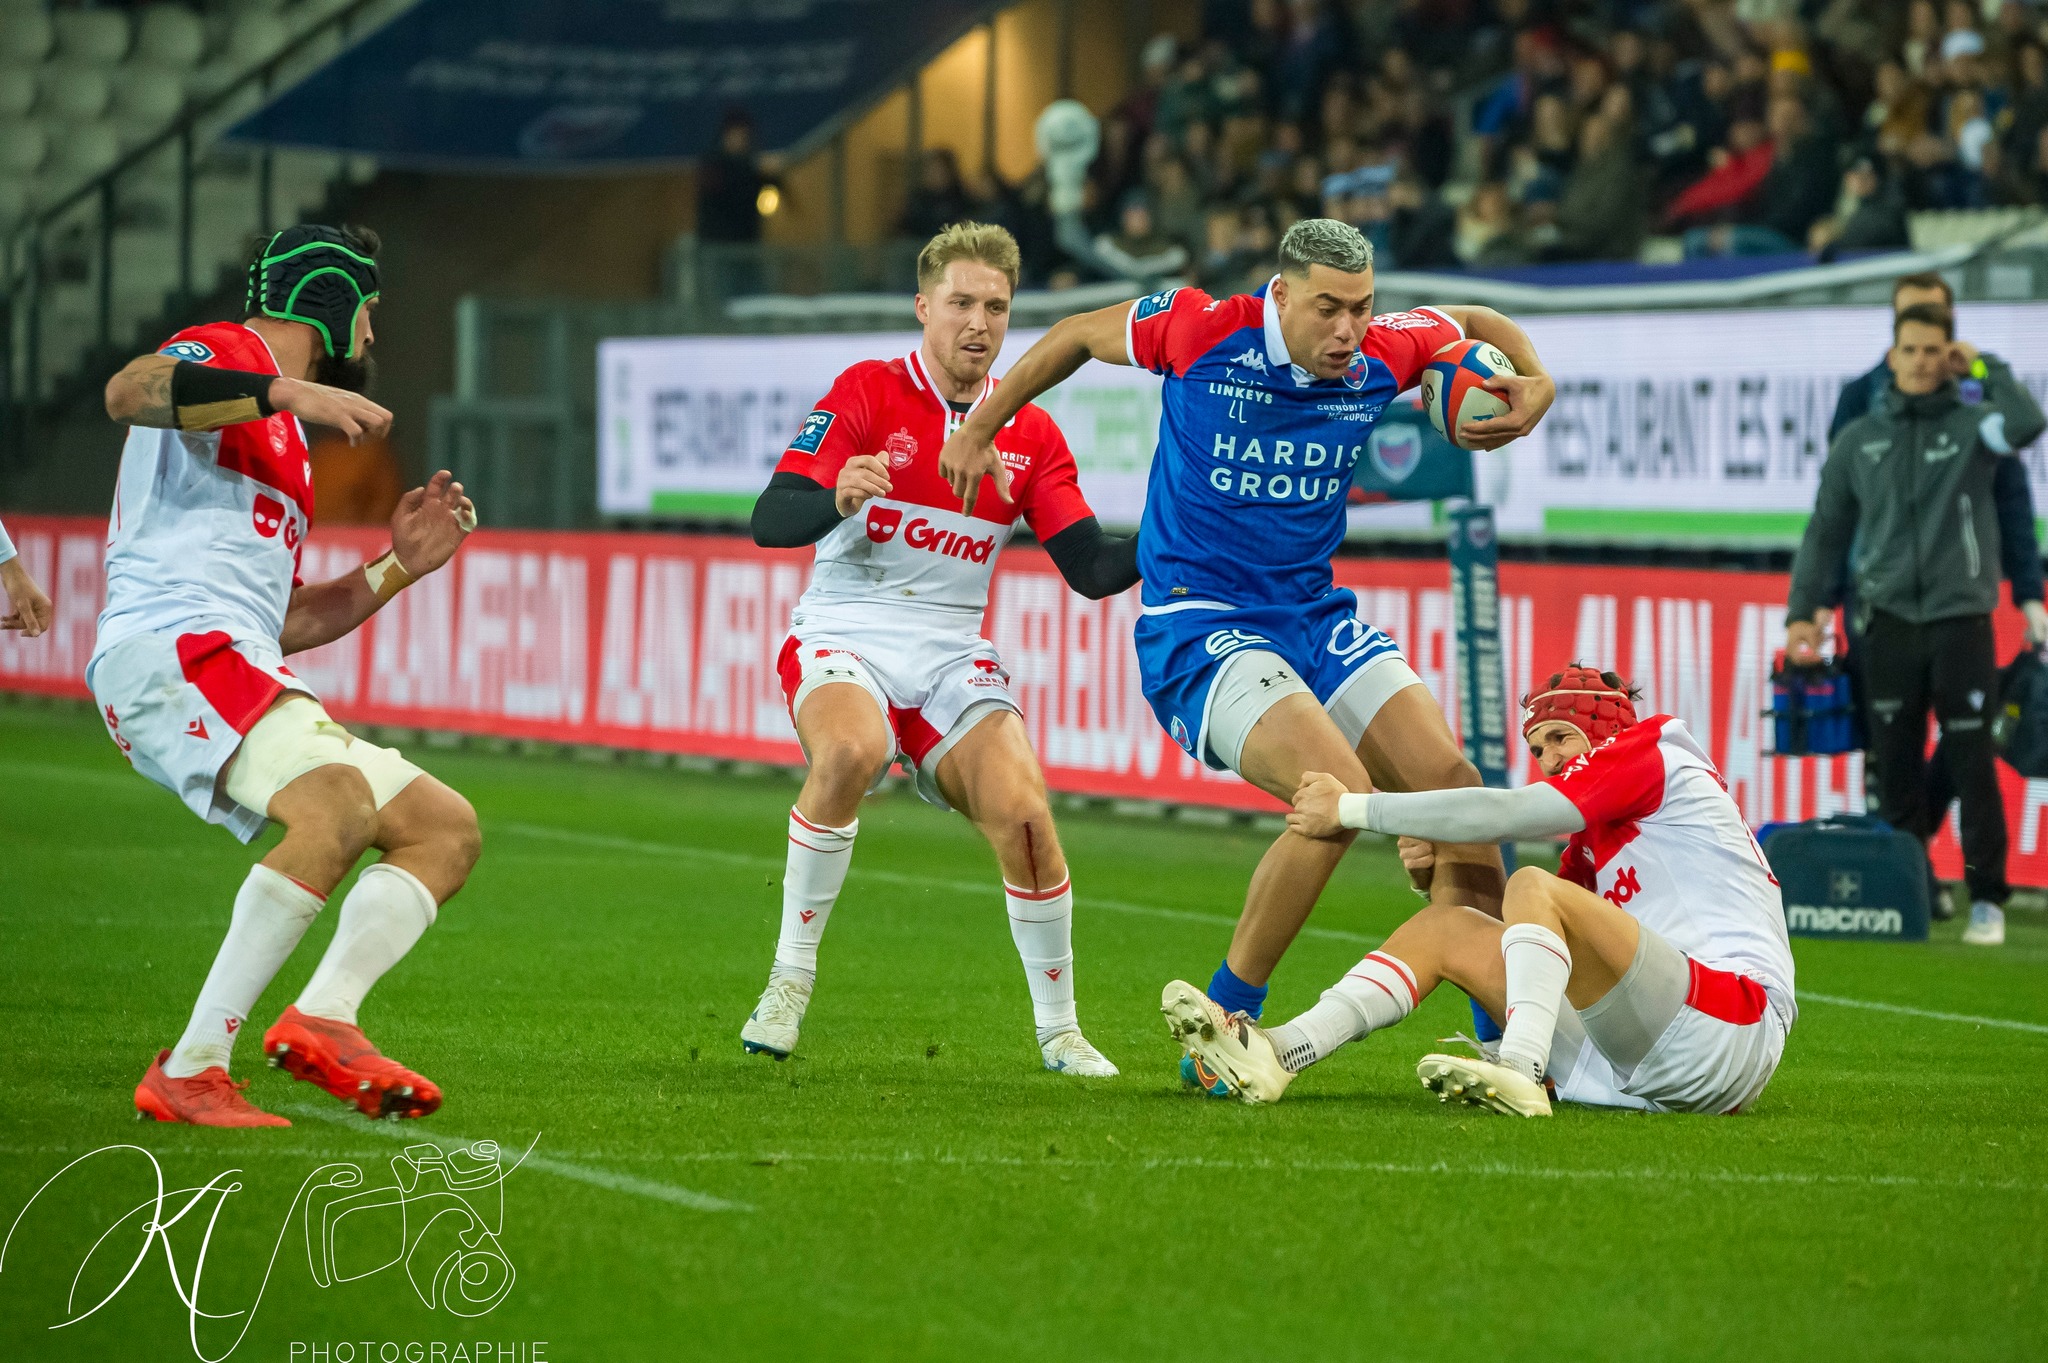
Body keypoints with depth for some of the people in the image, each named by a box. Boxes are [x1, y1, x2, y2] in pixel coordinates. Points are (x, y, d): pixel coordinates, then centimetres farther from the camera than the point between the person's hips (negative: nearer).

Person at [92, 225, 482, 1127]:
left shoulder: (281, 444, 32)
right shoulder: (224, 356, 4)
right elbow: (130, 392, -22)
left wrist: (397, 568, 22)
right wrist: (289, 393, -27)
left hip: (244, 680, 10)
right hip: (170, 646, -10)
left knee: (447, 826, 5)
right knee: (340, 806, -32)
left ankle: (322, 1019, -17)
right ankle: (190, 1069, -33)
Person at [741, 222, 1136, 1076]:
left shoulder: (1030, 434, 8)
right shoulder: (865, 394, -3)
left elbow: (1091, 568, 4)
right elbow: (769, 523, -12)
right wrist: (837, 499, -34)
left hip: (952, 655, 3)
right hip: (842, 639, -3)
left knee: (1022, 812, -20)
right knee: (848, 753, -36)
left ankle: (1059, 1028, -1)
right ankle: (790, 981, -21)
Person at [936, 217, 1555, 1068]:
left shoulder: (1382, 356, -3)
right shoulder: (1202, 332, -15)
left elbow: (1477, 325, 19)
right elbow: (1078, 336, 4)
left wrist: (1536, 386, -1)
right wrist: (979, 431, 11)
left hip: (1315, 615, 6)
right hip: (1198, 629, -6)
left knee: (1452, 786, -6)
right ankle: (1222, 1023, -14)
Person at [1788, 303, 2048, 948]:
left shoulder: (1970, 423, 1)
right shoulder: (1859, 440, 10)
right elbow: (1826, 531, 13)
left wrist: (1983, 366, -8)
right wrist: (1802, 611, 6)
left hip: (1961, 620, -3)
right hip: (1889, 622, 3)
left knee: (1973, 766, -5)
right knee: (1896, 769, 3)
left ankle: (1987, 899, -1)